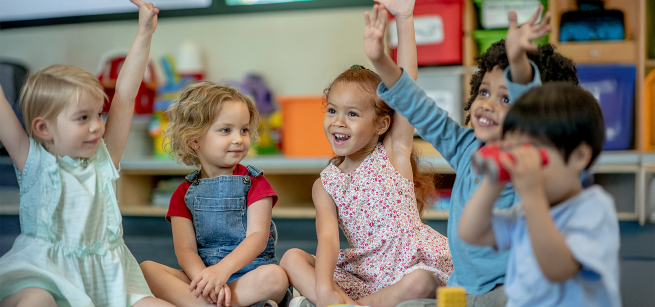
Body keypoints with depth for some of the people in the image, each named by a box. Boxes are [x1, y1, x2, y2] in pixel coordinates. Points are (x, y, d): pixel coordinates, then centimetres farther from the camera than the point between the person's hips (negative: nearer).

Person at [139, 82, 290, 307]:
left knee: (275, 277, -34)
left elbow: (257, 236, -8)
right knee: (147, 269, -21)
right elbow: (185, 249, -2)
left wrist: (222, 270, -26)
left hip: (248, 275, -1)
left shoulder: (255, 183, 6)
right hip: (201, 273, 2)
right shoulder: (183, 193, 10)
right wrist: (204, 278, -25)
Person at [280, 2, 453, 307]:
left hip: (408, 267, -3)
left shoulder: (394, 151, -1)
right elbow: (327, 238, -11)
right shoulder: (325, 185, 4)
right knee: (292, 258, -14)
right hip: (361, 275, 3)